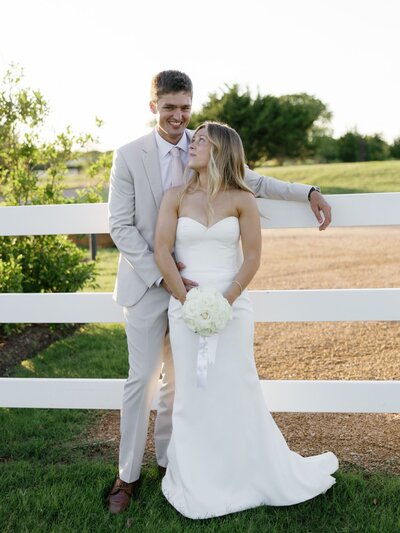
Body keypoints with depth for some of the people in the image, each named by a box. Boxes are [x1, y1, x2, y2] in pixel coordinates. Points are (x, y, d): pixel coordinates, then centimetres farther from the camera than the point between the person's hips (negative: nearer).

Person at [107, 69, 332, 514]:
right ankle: (128, 474, 17)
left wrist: (308, 192, 0)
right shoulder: (129, 156, -7)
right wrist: (161, 277, -17)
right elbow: (121, 226, -9)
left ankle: (167, 457, 31)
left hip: (190, 283, 3)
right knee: (142, 377, 2)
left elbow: (251, 181, 11)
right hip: (147, 284, -3)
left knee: (180, 376, 13)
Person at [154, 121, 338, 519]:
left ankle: (268, 475, 26)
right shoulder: (176, 197, 1)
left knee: (238, 391, 6)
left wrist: (225, 300, -13)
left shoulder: (241, 199, -1)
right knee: (192, 393, 7)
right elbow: (162, 252, -5)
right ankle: (197, 483, 23)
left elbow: (253, 257, -4)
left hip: (232, 305, -1)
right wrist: (187, 300, -11)